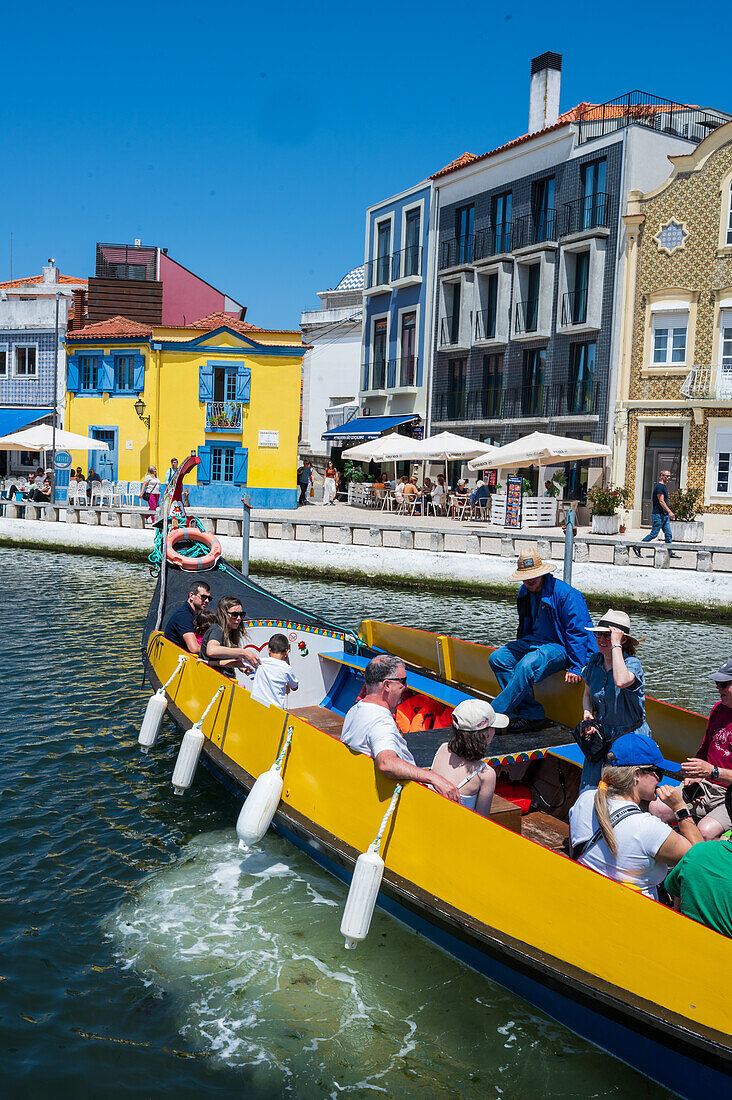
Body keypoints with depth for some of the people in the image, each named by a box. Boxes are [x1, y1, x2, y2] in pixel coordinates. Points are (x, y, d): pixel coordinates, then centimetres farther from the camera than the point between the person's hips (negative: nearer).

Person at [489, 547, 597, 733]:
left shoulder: (565, 594, -18)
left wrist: (576, 667, -19)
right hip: (534, 641, 8)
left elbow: (578, 632, -17)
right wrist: (518, 650, 25)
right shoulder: (524, 592, 6)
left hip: (561, 648, -8)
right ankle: (532, 714, -15)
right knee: (498, 658, -11)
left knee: (527, 666, -35)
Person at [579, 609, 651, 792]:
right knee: (588, 792, 3)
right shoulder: (594, 661, 2)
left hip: (630, 736, -5)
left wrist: (615, 645, -30)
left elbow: (621, 681, -39)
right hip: (600, 733, 5)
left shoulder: (632, 663, -15)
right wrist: (587, 713, -3)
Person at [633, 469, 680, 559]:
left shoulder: (664, 487, 18)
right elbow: (661, 501, -20)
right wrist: (669, 512, -25)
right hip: (658, 515, -10)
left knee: (668, 534, 4)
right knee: (654, 534, -5)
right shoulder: (659, 487, -13)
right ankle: (637, 547, 4)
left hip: (664, 515, 10)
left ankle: (670, 553, 5)